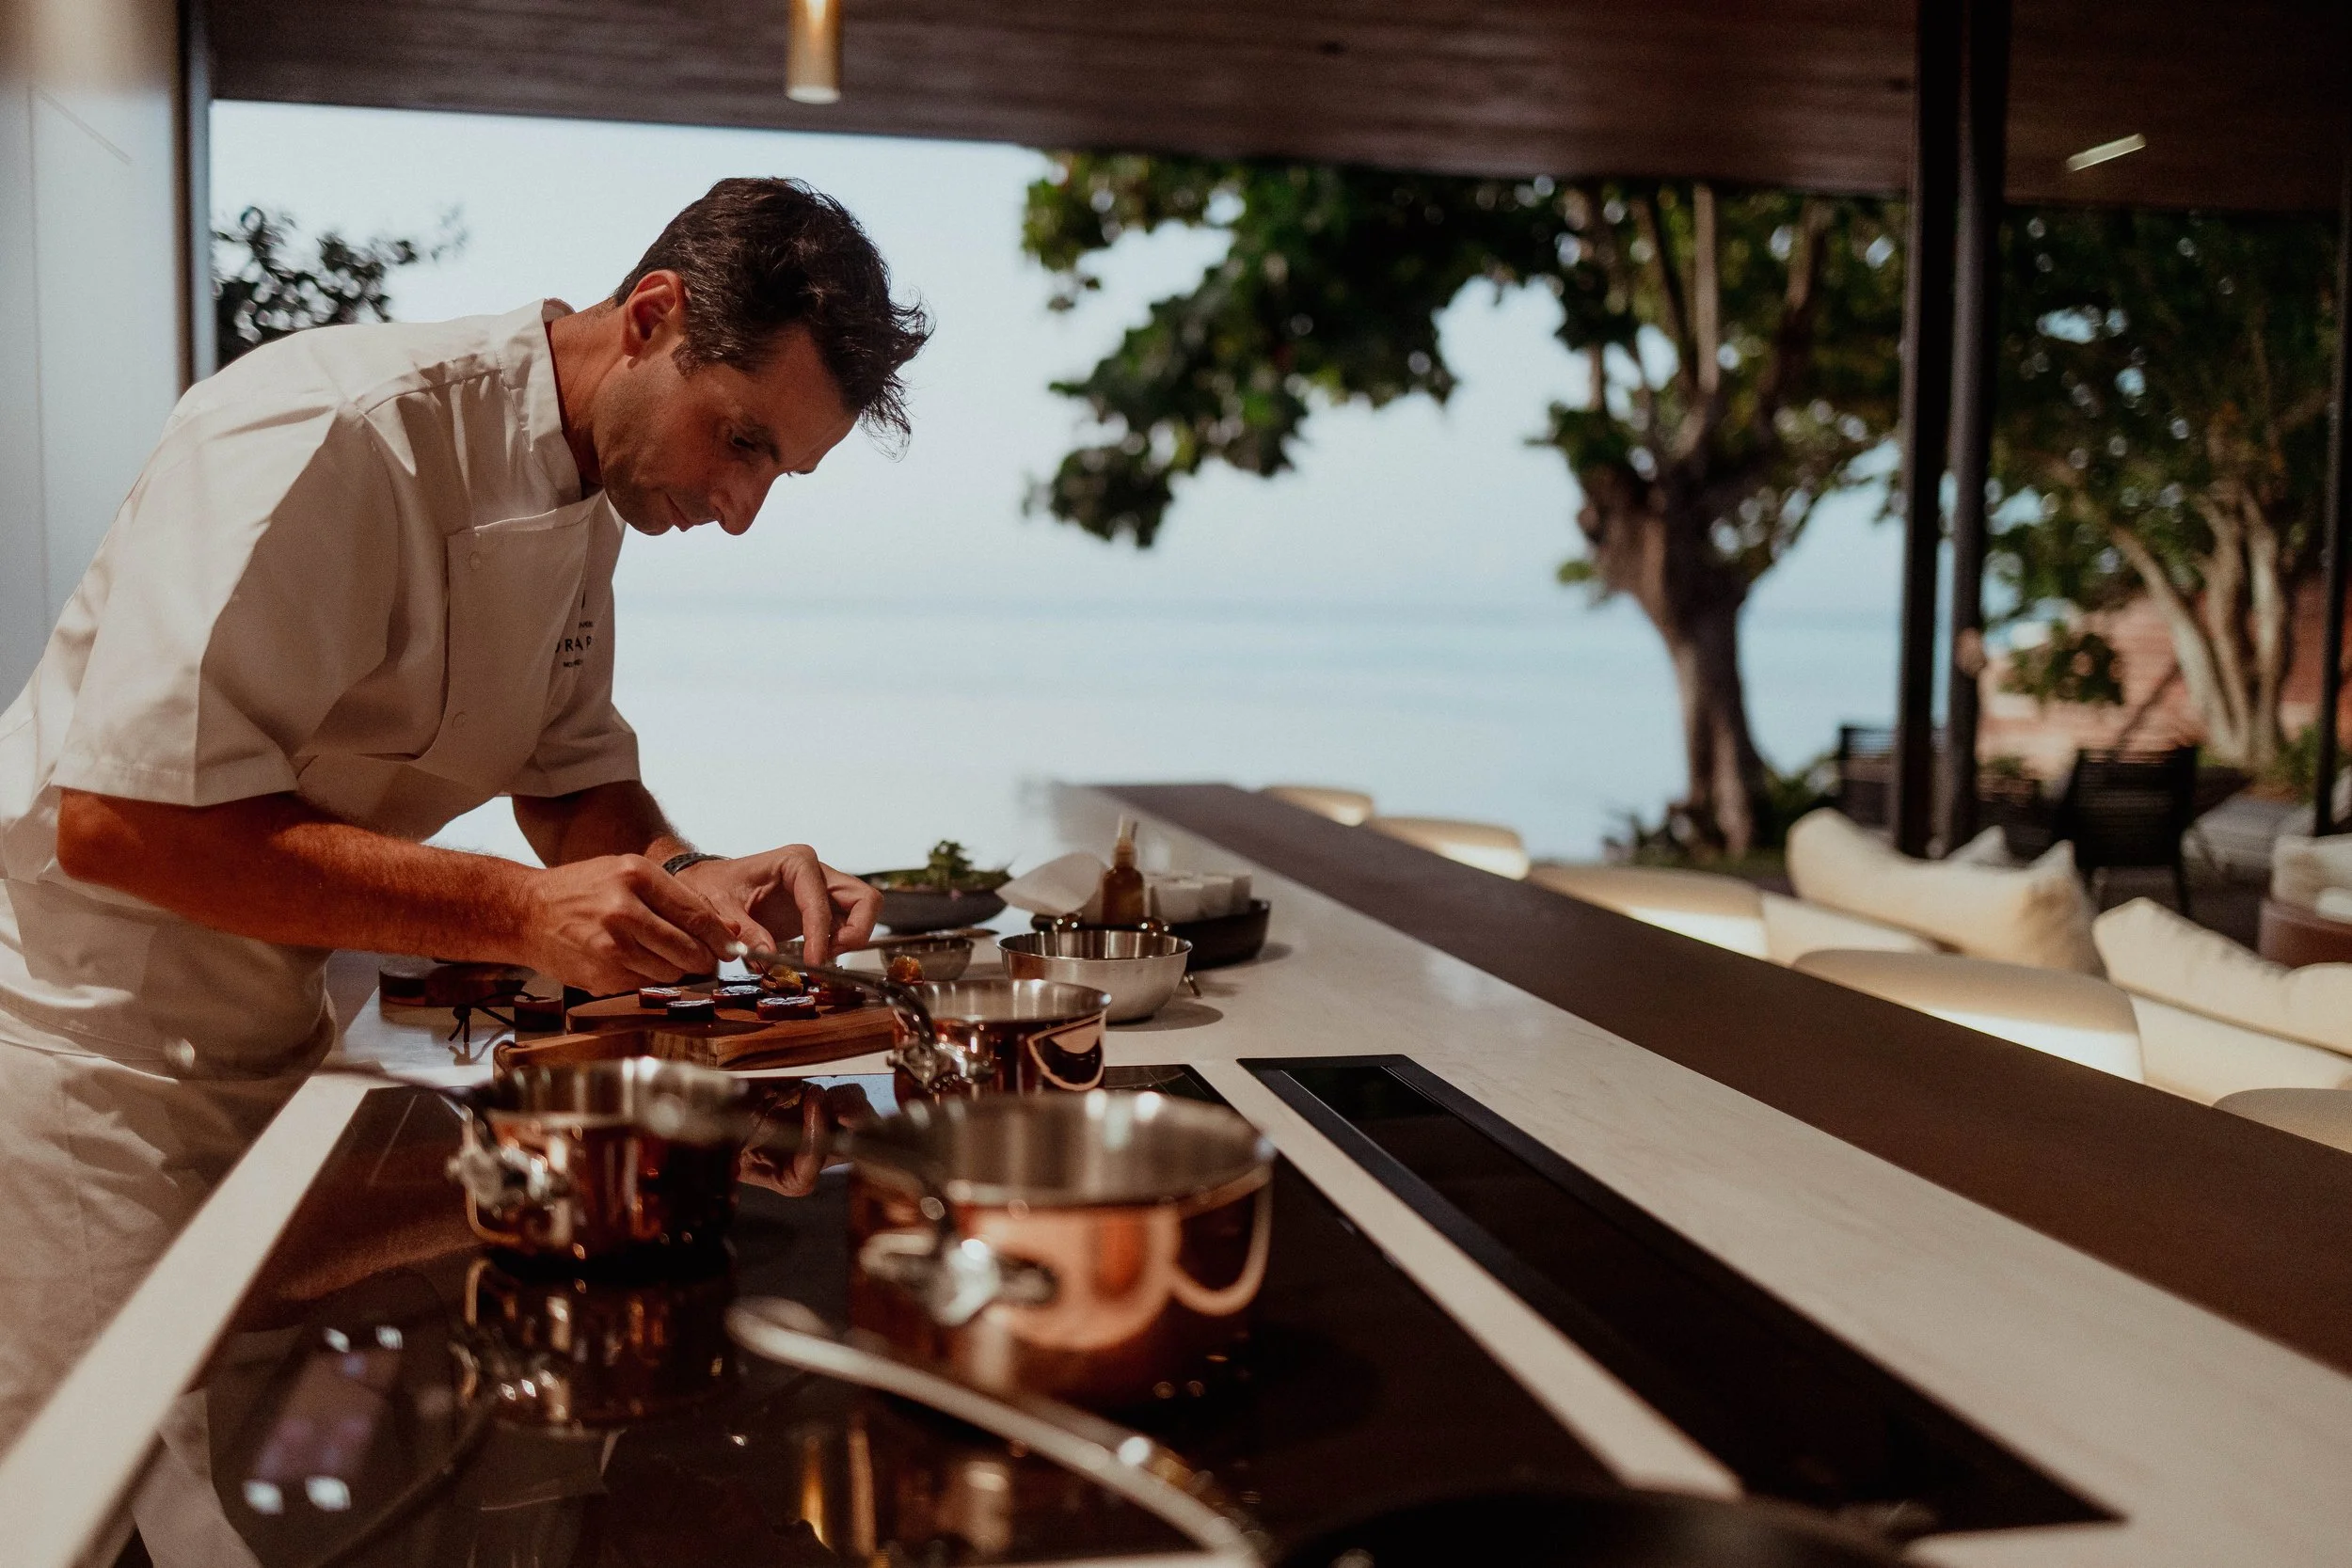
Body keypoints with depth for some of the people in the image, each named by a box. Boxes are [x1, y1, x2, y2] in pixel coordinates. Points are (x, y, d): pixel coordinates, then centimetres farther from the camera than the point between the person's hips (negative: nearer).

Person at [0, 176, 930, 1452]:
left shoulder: (589, 485, 2)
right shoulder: (338, 438, -26)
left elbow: (570, 771, 11)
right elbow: (121, 819, -30)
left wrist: (687, 882, -11)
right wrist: (516, 913, -33)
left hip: (270, 1047, 8)